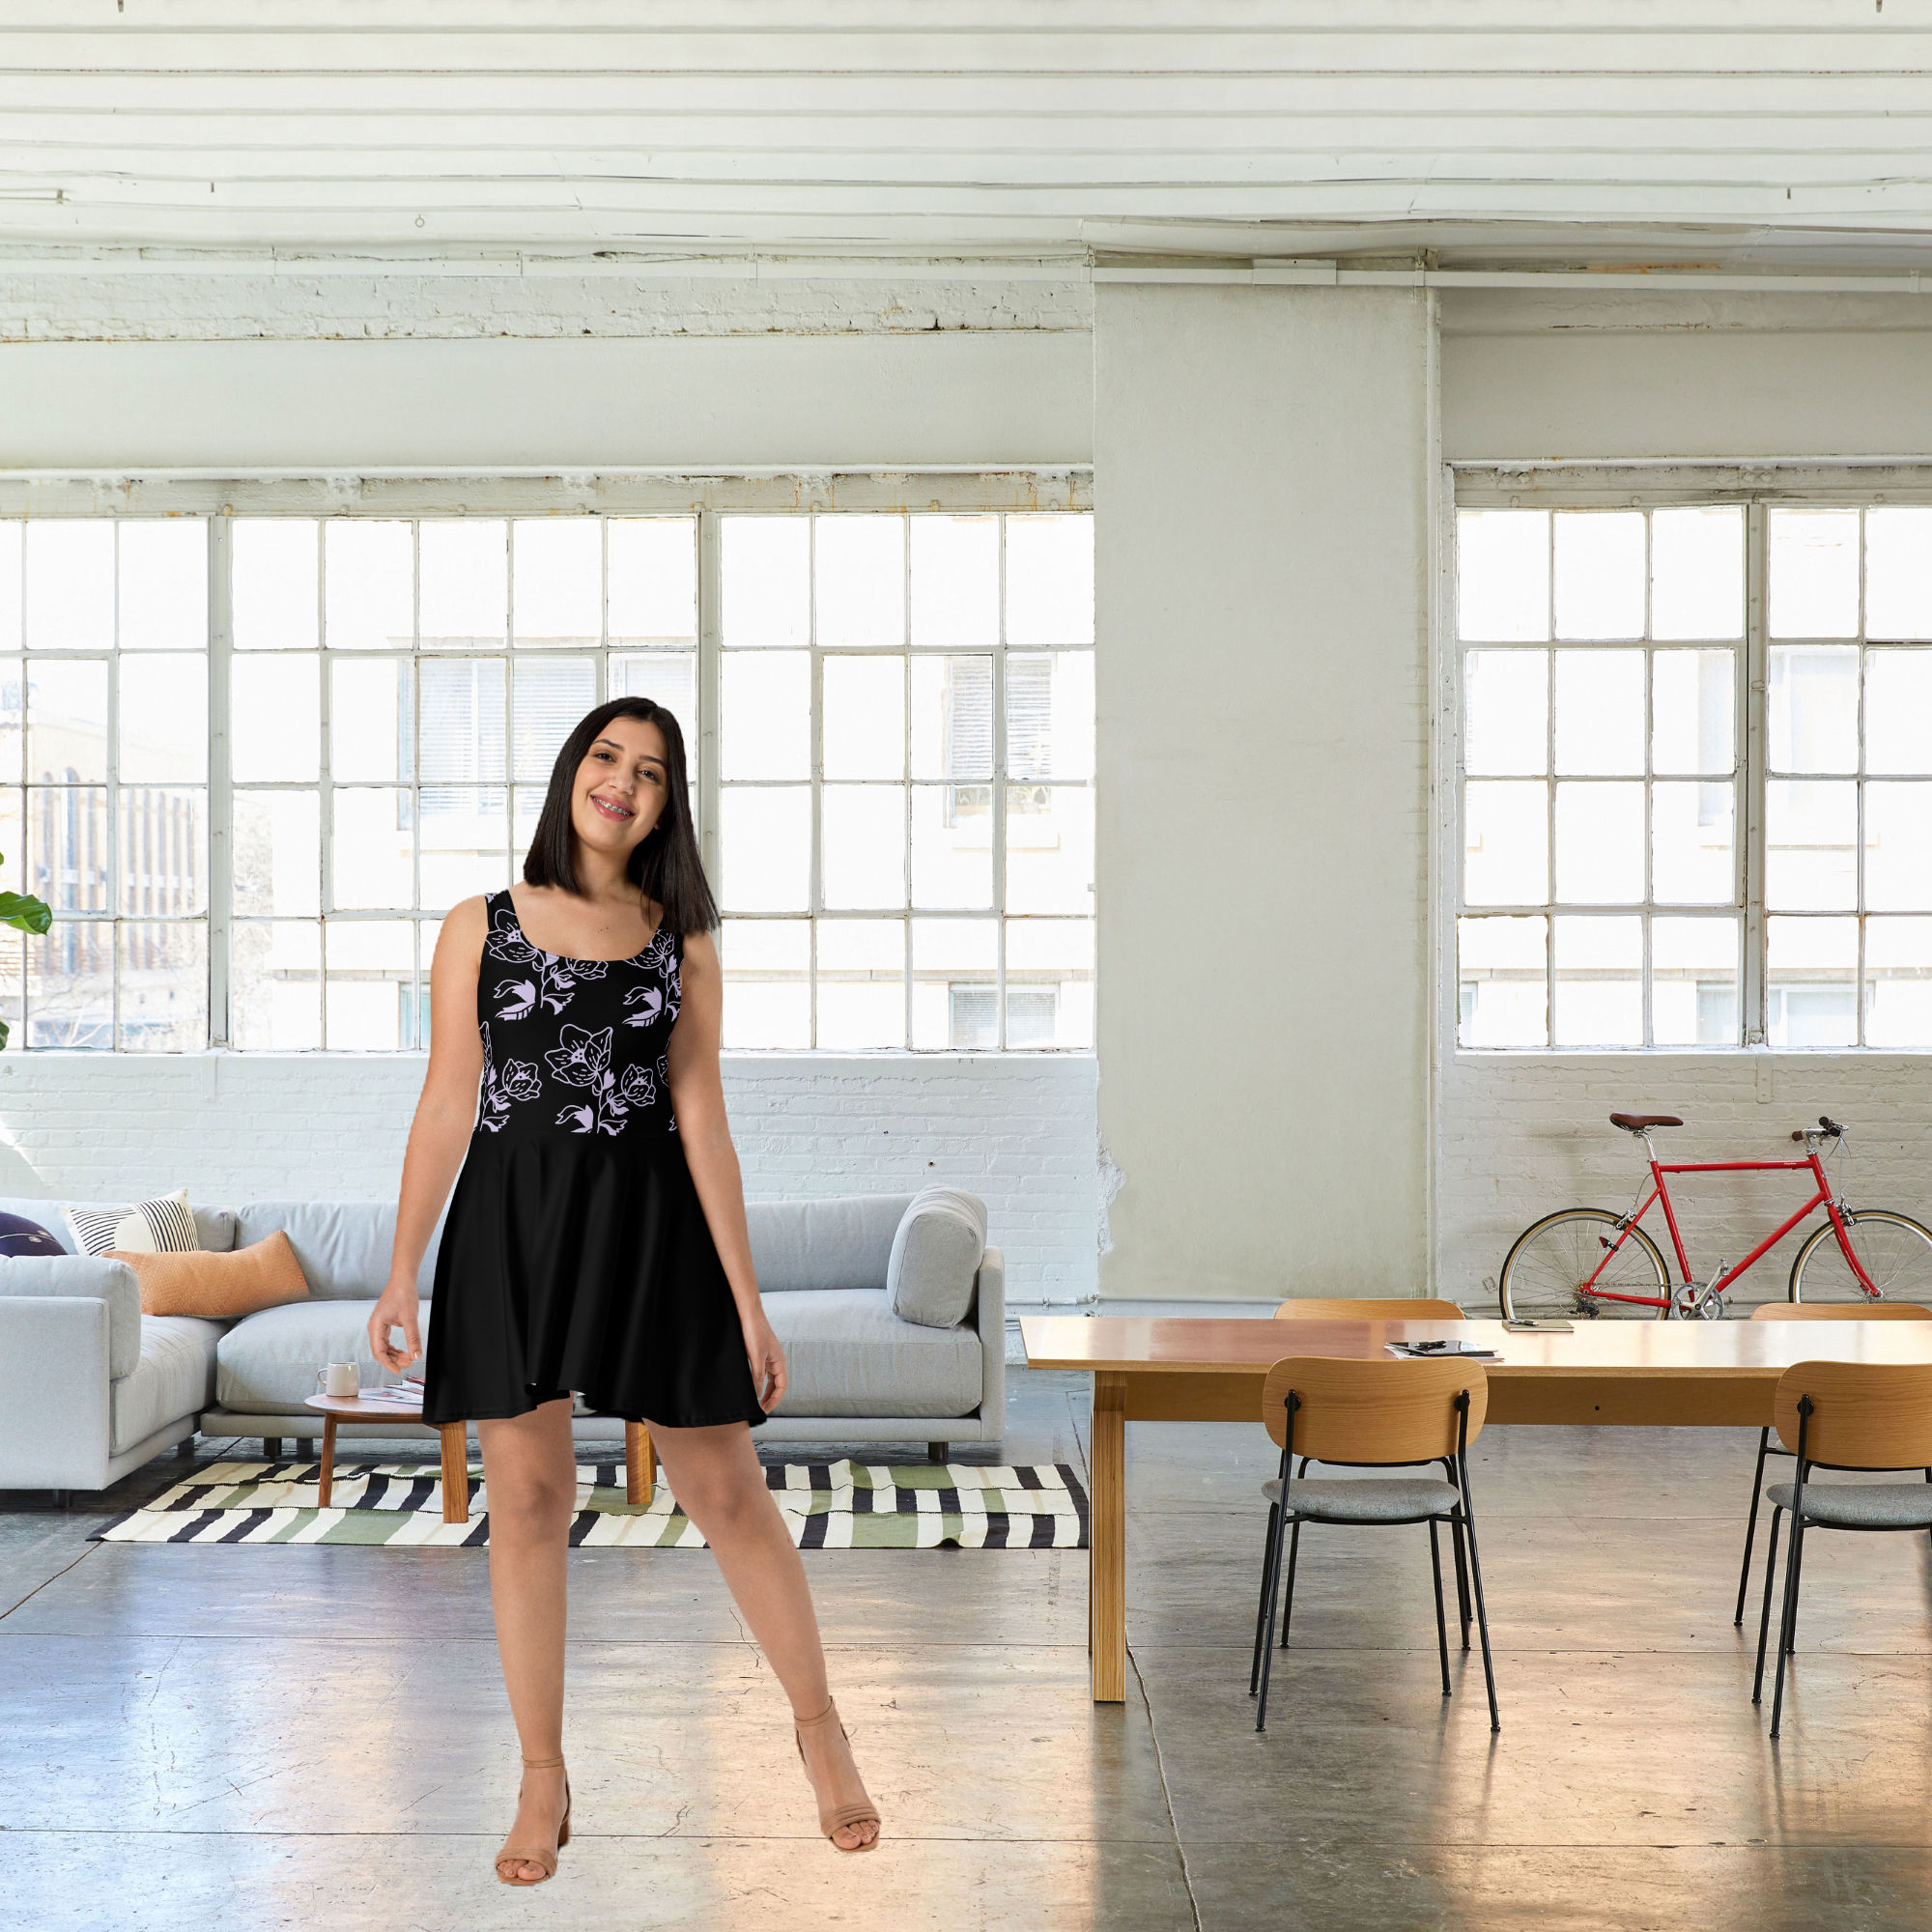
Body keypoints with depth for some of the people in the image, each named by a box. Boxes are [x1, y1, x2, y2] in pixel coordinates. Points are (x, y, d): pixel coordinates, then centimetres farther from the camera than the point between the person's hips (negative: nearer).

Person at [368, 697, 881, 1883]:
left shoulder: (682, 945, 6)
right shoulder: (480, 929, 5)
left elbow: (701, 1121, 4)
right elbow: (447, 1107, 4)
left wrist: (747, 1301, 0)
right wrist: (403, 1276, 0)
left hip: (650, 1224, 0)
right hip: (511, 1227, 0)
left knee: (728, 1492, 3)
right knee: (528, 1499, 3)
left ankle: (820, 1728, 22)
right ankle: (545, 1785, 17)